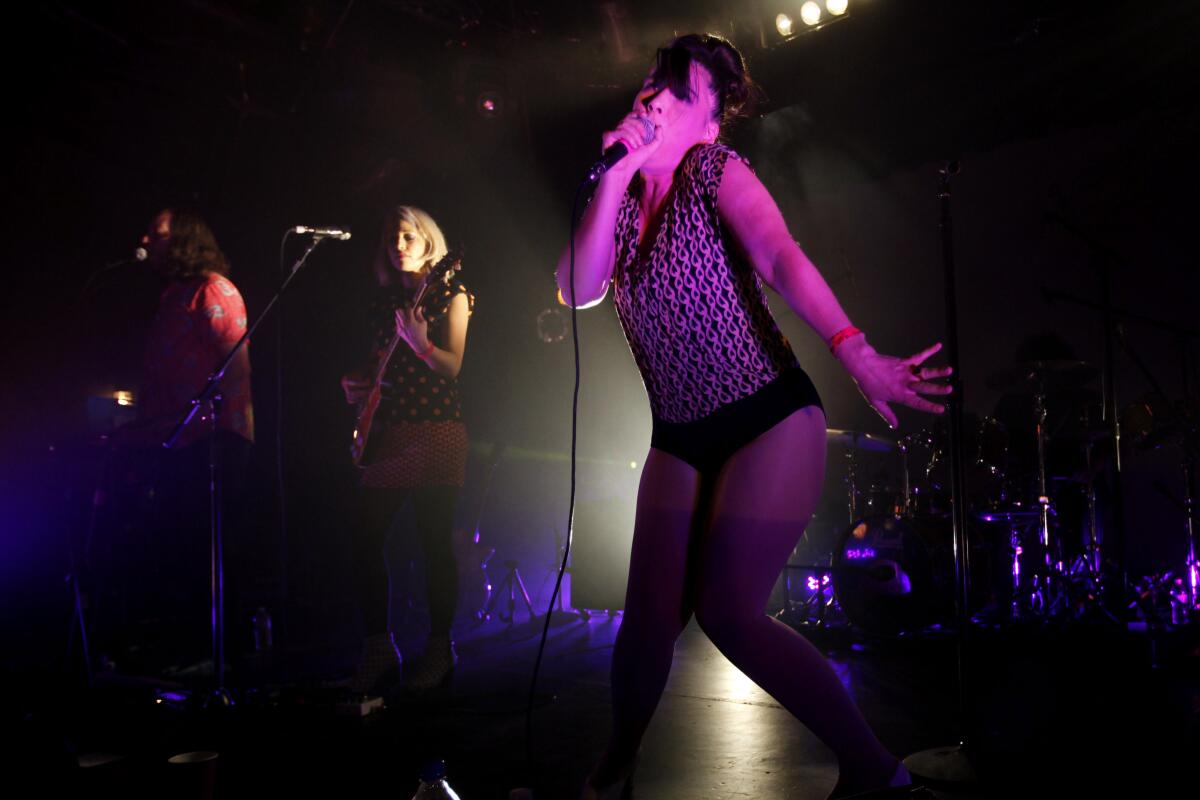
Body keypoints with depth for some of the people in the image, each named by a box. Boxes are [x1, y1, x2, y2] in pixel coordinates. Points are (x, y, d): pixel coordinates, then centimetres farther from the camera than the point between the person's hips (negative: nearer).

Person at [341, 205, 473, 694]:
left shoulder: (449, 295, 1)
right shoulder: (383, 300, 17)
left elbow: (452, 366, -9)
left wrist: (420, 344, -26)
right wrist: (356, 384, 0)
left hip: (436, 432, -6)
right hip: (387, 433, 6)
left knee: (436, 541, -4)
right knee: (366, 538, 1)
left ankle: (439, 649, 7)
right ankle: (379, 648, 12)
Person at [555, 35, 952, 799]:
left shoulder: (716, 170, -5)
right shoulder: (620, 196, 11)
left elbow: (783, 259, -23)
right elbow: (577, 290, -5)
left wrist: (855, 350, -38)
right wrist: (615, 178, -10)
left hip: (770, 420, -5)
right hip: (680, 437, 5)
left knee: (726, 609, -12)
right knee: (651, 612, -1)